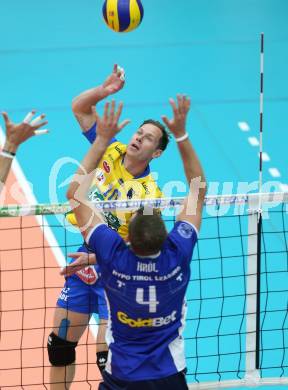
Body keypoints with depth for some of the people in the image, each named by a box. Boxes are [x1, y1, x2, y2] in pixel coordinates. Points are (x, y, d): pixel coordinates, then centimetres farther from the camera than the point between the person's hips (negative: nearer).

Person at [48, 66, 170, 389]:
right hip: (82, 267, 6)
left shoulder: (149, 194, -20)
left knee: (108, 358, -8)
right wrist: (104, 90, -17)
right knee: (59, 345, 14)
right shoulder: (112, 152, -4)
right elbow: (79, 107, 2)